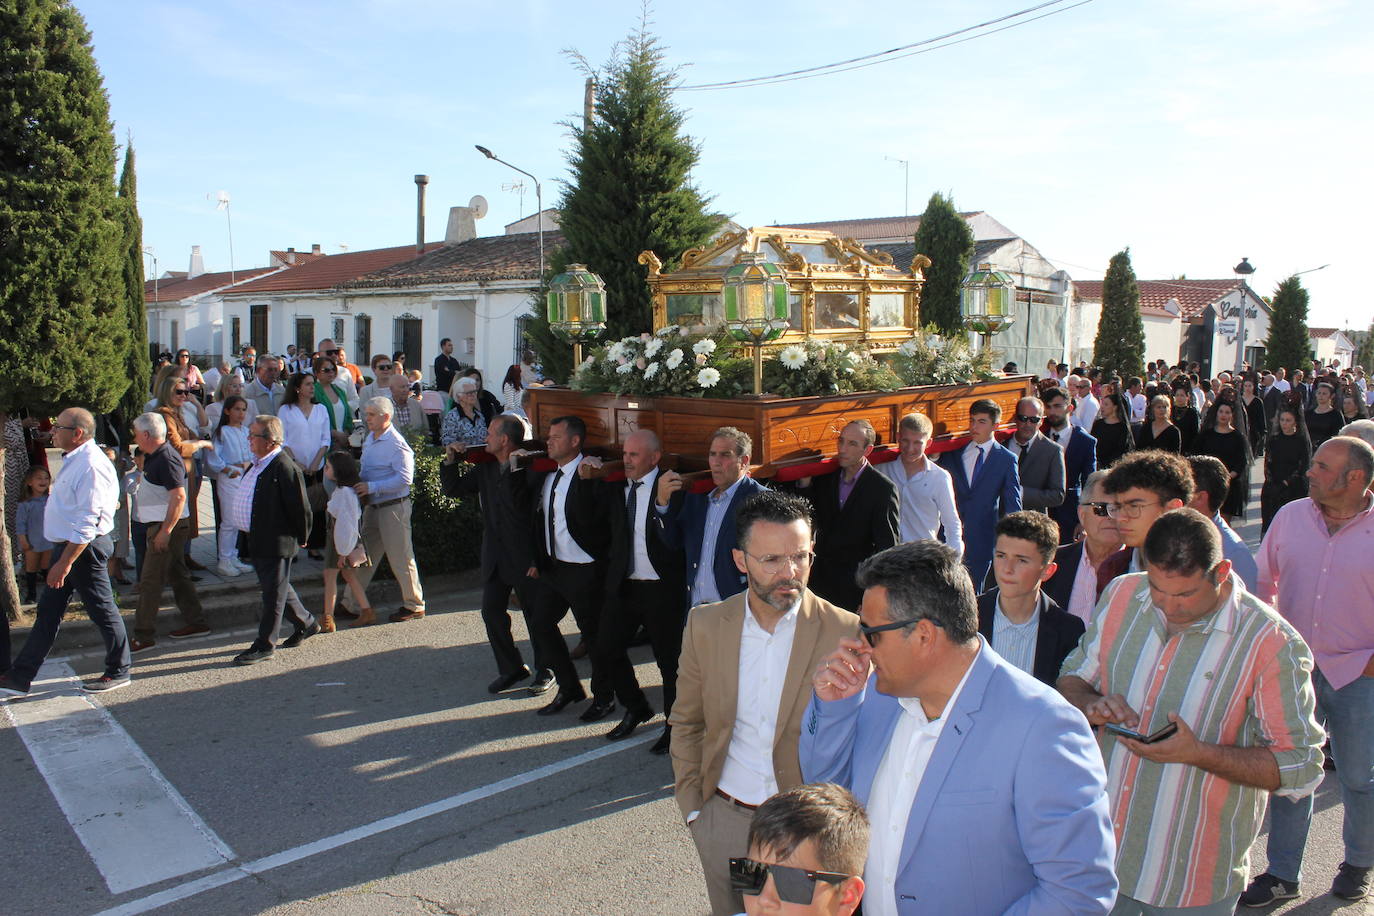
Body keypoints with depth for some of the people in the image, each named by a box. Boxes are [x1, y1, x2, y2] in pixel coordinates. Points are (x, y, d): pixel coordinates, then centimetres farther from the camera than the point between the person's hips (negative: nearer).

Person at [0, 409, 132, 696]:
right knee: (47, 613, 14)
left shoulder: (91, 465, -21)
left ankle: (118, 673, 17)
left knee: (102, 611, 3)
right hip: (66, 545, 10)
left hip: (84, 548, -10)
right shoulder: (74, 460, 11)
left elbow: (87, 521, -25)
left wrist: (65, 562, -24)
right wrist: (62, 558, 18)